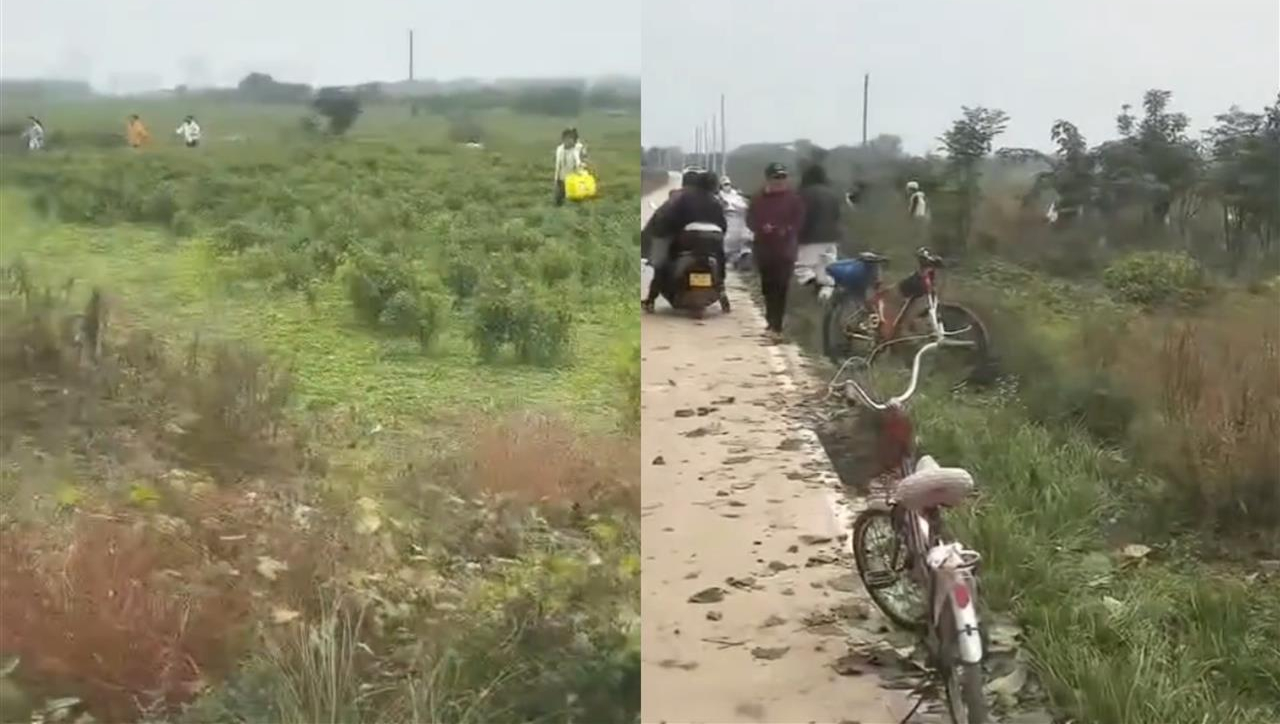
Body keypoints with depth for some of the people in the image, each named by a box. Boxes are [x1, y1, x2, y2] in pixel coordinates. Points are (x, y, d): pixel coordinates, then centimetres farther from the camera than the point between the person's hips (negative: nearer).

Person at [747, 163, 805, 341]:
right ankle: (773, 323, 28)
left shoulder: (794, 199, 0)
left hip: (785, 251, -4)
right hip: (764, 249, 4)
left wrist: (787, 230, -21)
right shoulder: (758, 199, 8)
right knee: (768, 288, 13)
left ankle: (776, 326, -16)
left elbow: (799, 222, -1)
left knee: (780, 289, -13)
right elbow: (750, 221, 5)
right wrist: (762, 227, -15)